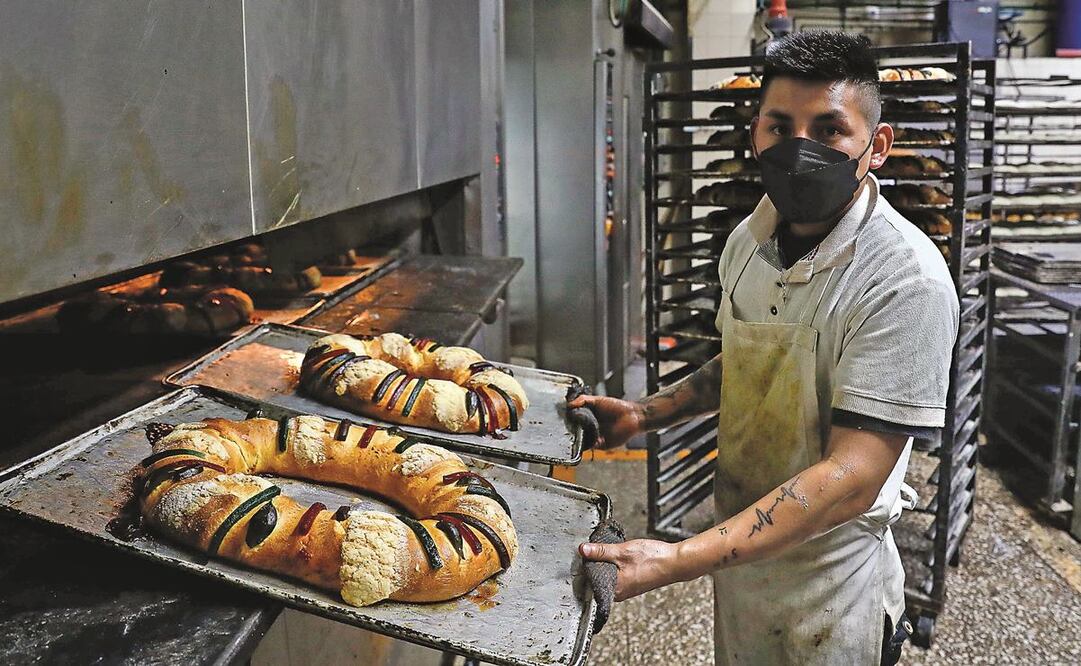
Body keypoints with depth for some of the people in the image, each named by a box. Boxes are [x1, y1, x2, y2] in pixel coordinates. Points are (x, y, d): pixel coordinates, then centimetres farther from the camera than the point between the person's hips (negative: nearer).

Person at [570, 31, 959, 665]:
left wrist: (678, 560, -35)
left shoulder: (907, 280, -25)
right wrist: (644, 414, 1)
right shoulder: (749, 240, -3)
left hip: (831, 575, -6)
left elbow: (851, 477, -29)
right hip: (738, 549, 6)